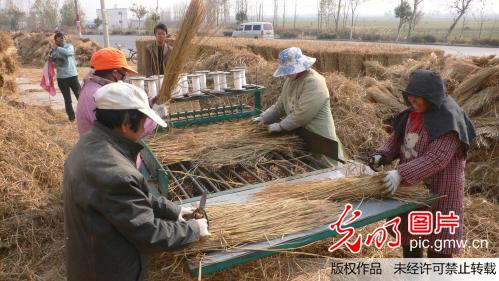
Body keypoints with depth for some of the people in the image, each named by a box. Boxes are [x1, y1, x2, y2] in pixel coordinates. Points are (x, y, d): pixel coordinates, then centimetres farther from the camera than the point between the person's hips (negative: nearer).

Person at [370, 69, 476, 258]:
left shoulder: (448, 119, -21)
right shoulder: (412, 113, 3)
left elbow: (437, 158, -29)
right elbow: (396, 139, 10)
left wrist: (401, 174, -36)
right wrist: (382, 156, -9)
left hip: (440, 188, -8)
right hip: (412, 186, 8)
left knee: (438, 242, 6)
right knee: (409, 231, 21)